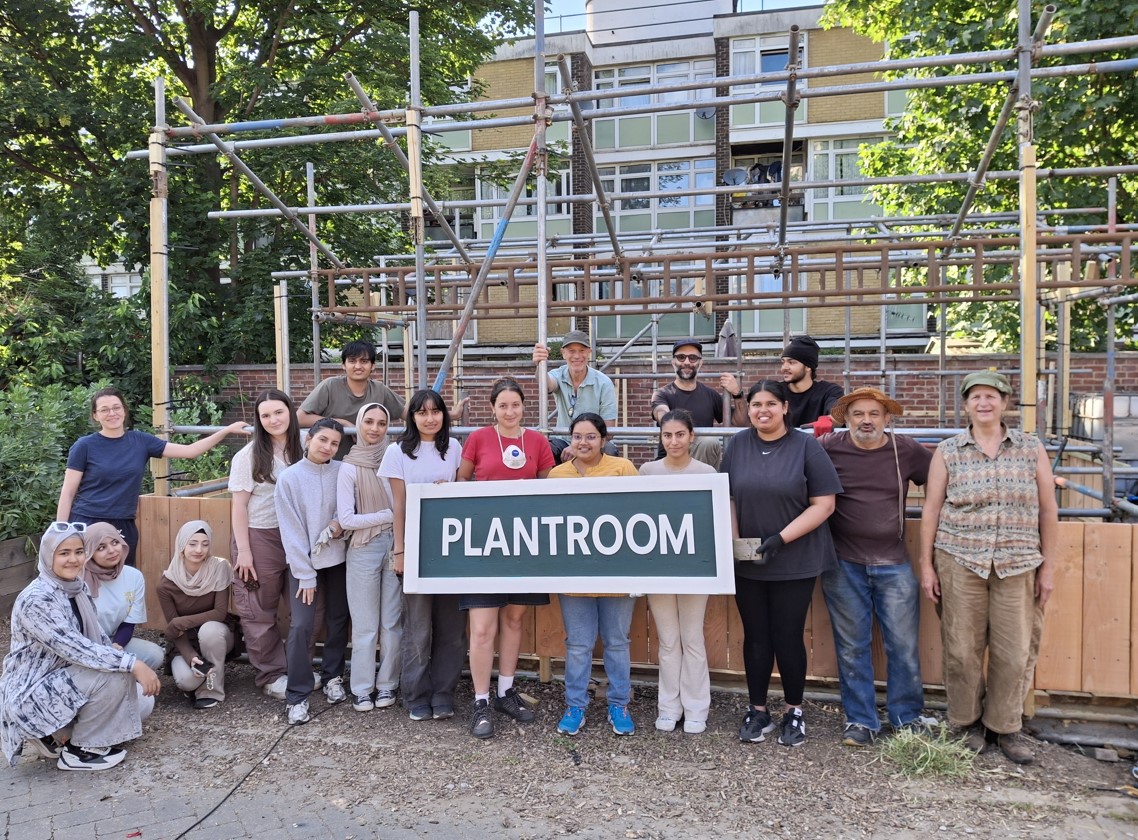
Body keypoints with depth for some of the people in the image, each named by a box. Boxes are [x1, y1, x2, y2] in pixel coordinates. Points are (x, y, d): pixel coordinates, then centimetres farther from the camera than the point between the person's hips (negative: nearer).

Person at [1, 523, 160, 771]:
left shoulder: (78, 588, 4)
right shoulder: (36, 599, -23)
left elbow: (98, 639, 9)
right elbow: (75, 648, -31)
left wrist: (133, 665, -4)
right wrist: (133, 664, -34)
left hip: (61, 683, 8)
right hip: (31, 697, -8)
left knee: (141, 701, -1)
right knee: (115, 674, -25)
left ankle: (59, 735, 10)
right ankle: (80, 750, -7)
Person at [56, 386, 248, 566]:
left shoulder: (140, 441, 4)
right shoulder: (84, 446, -3)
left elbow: (189, 450, 1)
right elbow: (67, 494, -2)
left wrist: (227, 430, -6)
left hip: (124, 528, 3)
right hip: (87, 525, -3)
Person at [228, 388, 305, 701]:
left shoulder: (302, 451, 4)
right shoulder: (249, 455, -5)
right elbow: (239, 506, -6)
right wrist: (243, 551, -10)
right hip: (260, 538, -3)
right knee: (260, 613, 6)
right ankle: (271, 676, 20)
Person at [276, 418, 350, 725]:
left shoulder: (342, 472, -3)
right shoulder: (289, 478, -8)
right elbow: (291, 530, -9)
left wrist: (341, 524, -16)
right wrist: (305, 575, -10)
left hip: (337, 558, 3)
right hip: (303, 561, -2)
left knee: (338, 620, 10)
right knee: (301, 626, -8)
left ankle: (333, 677, 31)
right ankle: (297, 696, 4)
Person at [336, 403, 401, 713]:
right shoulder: (350, 467, -3)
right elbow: (346, 519, -7)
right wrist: (390, 515, -12)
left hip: (396, 545, 2)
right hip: (364, 549, -1)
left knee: (392, 622, 8)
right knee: (365, 625, 6)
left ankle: (387, 684, 22)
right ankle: (362, 689, 20)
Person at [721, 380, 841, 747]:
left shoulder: (806, 447, -6)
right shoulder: (737, 445, 3)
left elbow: (824, 504, -9)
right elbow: (727, 498, 7)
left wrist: (781, 538, -17)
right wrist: (733, 540, -5)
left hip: (795, 562, -2)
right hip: (747, 562, 3)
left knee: (788, 637, 5)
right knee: (756, 637, 11)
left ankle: (794, 713, 26)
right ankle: (758, 711, 27)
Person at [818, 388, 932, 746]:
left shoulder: (907, 450, 0)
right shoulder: (827, 447, -5)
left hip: (894, 565, 1)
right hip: (843, 565, -1)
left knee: (904, 646, 8)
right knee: (851, 647, 9)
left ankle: (907, 718, 28)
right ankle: (860, 720, 24)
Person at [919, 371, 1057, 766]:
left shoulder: (1032, 448, 4)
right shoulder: (947, 452, 2)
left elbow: (1048, 510, 7)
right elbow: (931, 510, 3)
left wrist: (1048, 567, 5)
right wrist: (926, 566, 0)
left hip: (1018, 565, 1)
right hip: (960, 562, -1)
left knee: (1013, 652, 4)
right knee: (962, 649, 4)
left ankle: (1005, 727, 24)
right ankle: (966, 723, 23)